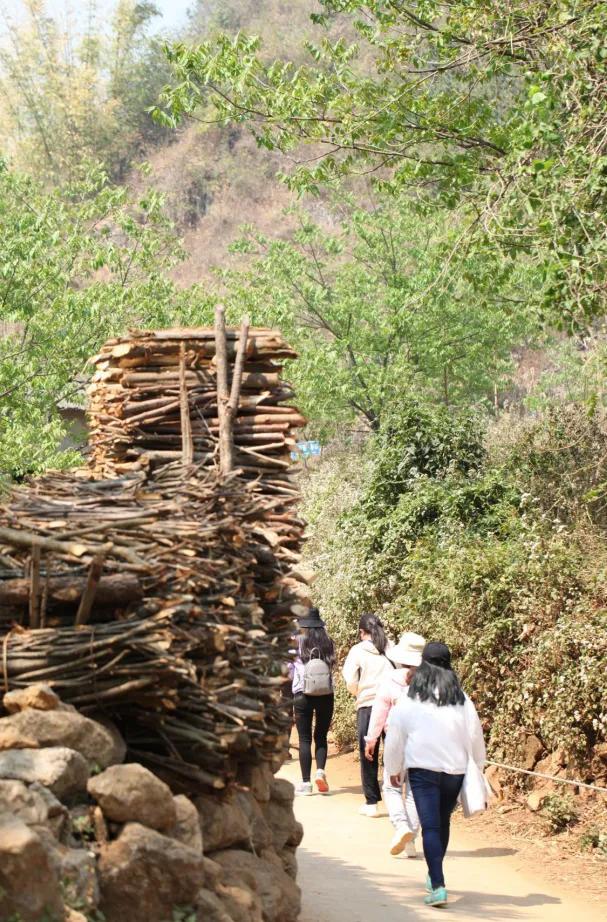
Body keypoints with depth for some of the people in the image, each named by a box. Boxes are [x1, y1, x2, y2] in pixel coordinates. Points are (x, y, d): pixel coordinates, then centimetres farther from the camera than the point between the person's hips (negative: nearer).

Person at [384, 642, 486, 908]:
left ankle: (438, 886, -18)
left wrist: (393, 768, 18)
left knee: (430, 826, -6)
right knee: (443, 822, 20)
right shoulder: (461, 699, 3)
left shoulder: (409, 699, -2)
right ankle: (434, 876, 35)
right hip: (455, 770, 3)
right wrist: (477, 768, 23)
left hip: (422, 769, -3)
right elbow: (475, 737, 8)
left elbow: (395, 737, 4)